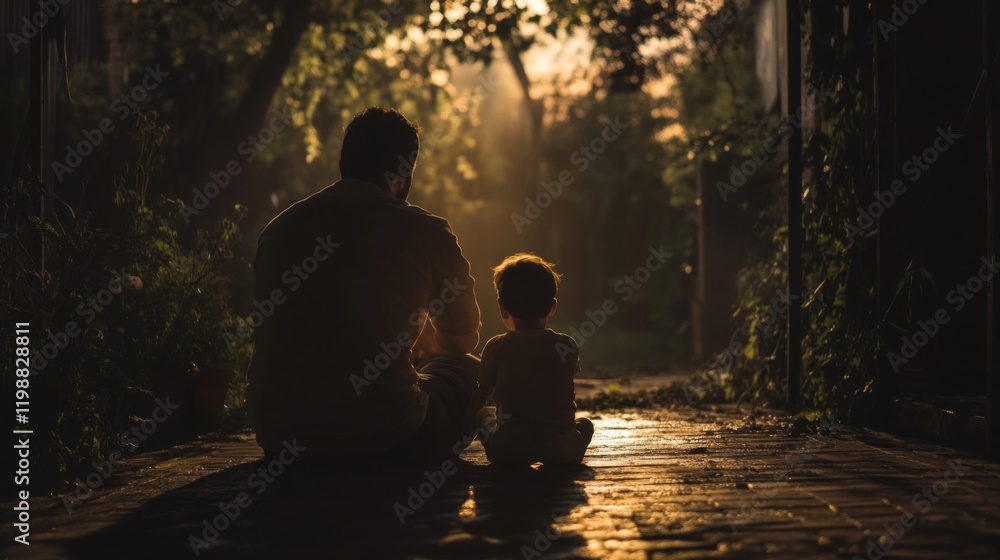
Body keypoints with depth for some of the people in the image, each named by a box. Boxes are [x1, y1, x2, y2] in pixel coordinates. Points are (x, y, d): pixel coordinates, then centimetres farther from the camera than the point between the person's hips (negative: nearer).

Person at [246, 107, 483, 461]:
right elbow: (463, 339, 15)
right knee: (468, 371, 23)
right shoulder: (425, 232, -2)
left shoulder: (278, 228, 8)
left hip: (277, 436, 4)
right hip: (383, 437, -4)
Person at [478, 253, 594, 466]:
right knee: (585, 423, 32)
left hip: (507, 450, -2)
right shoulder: (567, 346, 0)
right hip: (562, 449, 2)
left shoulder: (496, 347, -4)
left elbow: (485, 393, 8)